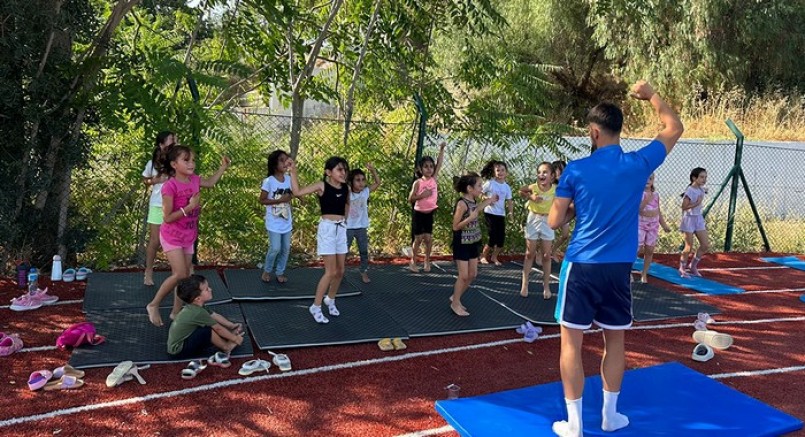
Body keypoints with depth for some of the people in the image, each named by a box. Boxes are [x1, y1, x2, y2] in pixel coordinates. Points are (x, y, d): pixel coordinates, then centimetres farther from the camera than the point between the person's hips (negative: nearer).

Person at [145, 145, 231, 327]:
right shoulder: (170, 186, -22)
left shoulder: (194, 180, -1)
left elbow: (210, 183, 23)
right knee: (180, 275, -14)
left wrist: (223, 167, 14)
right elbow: (167, 218, -22)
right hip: (172, 237, -7)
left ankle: (176, 312, 23)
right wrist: (190, 206, -26)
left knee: (186, 276, 10)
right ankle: (153, 305, 5)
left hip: (188, 237, 7)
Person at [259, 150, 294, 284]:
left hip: (287, 221, 5)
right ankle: (267, 271, 18)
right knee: (275, 248, -6)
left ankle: (280, 272, 25)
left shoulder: (289, 179, 2)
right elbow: (262, 200, -12)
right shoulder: (268, 181, -13)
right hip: (274, 223, -5)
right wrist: (280, 200, -21)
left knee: (286, 249, 9)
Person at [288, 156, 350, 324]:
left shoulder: (346, 188, 4)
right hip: (327, 229, -6)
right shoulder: (322, 186, -11)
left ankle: (330, 300, 34)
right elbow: (297, 192, -20)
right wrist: (293, 171, -21)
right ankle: (316, 307, 4)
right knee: (331, 271, -8)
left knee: (340, 271, 11)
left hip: (341, 229, 6)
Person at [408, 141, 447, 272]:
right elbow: (410, 198, -9)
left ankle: (427, 261, 20)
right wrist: (421, 195, -25)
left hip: (430, 213, 3)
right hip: (419, 213, -3)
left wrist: (442, 149, -14)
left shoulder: (434, 179, -2)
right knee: (418, 238, 4)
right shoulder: (418, 182, -10)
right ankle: (413, 261, 17)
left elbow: (439, 163, -8)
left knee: (428, 238, 5)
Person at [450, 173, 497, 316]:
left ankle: (455, 297, 27)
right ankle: (455, 303, 13)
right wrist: (470, 218, -33)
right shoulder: (462, 203, -21)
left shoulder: (473, 201, 3)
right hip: (462, 244, -8)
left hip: (472, 243, 9)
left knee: (472, 274, 12)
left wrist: (487, 202, 15)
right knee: (464, 275, -3)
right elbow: (455, 226, -19)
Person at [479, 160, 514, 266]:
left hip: (501, 214, 5)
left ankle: (494, 257, 23)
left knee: (501, 238, 3)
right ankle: (483, 256, 13)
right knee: (493, 237, -8)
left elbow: (509, 201, 4)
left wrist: (511, 212, -11)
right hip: (490, 213, -5)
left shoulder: (507, 187, 4)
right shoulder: (489, 183, -8)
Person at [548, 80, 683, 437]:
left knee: (571, 343, 7)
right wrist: (651, 95, 23)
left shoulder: (575, 170, -7)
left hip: (580, 267, -2)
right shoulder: (638, 164, -3)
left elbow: (555, 222, -4)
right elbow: (675, 128, 14)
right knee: (615, 342, 17)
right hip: (618, 268, 2)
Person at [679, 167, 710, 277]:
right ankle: (682, 269, 13)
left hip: (699, 218, 8)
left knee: (706, 245, 5)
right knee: (689, 247, -3)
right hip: (689, 219, -8)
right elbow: (684, 206, -18)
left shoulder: (702, 190, 6)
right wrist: (696, 203, -24)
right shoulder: (690, 190, -16)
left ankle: (693, 266, 20)